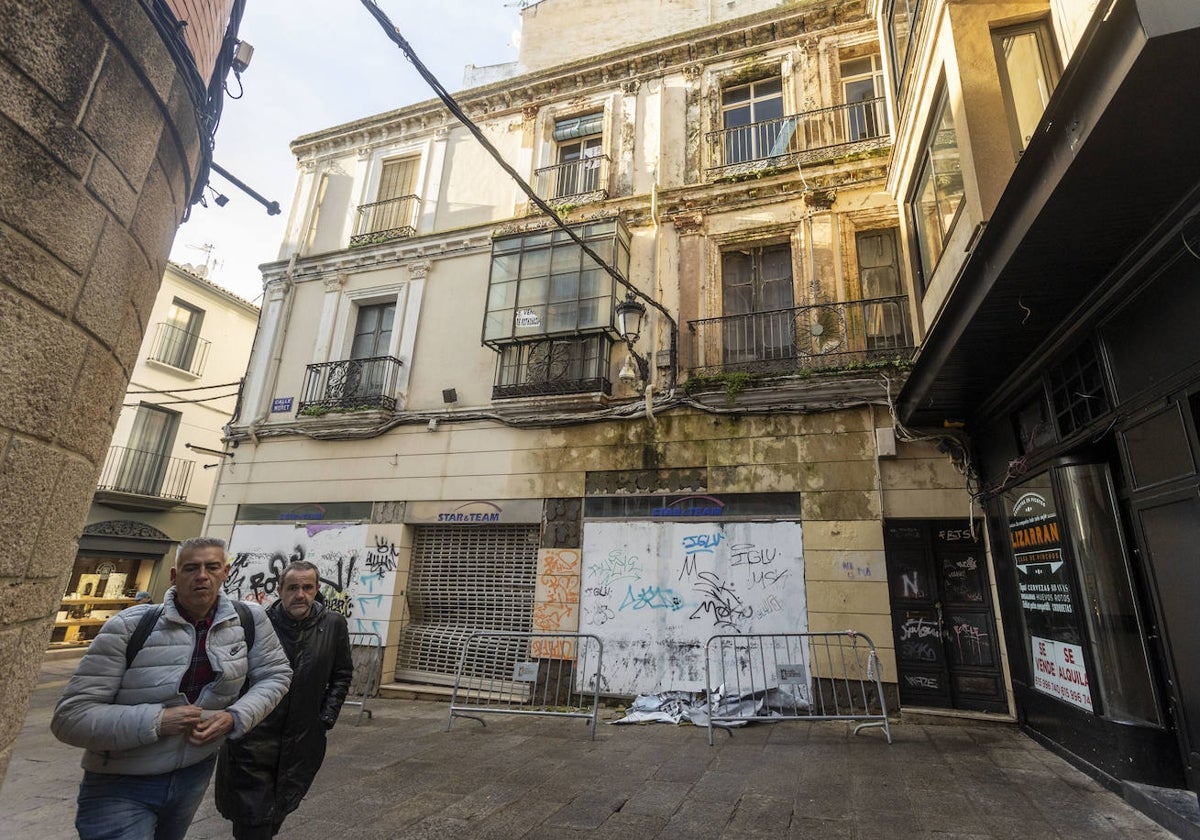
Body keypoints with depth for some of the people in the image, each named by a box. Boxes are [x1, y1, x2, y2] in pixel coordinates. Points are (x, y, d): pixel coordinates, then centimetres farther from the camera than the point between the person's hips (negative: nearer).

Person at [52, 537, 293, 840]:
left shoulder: (250, 620, -11)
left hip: (196, 774, 4)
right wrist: (157, 721, -27)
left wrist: (235, 717, -16)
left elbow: (276, 674, 0)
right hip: (120, 784, -3)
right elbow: (70, 717, -17)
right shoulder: (128, 628, -18)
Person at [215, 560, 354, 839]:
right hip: (254, 737, -2)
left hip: (302, 741, 3)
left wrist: (327, 717, 1)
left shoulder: (333, 625, -5)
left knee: (281, 810, 19)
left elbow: (342, 674, 5)